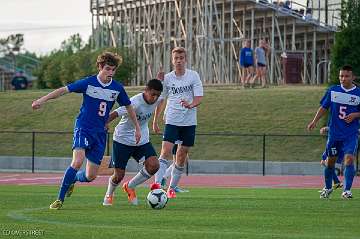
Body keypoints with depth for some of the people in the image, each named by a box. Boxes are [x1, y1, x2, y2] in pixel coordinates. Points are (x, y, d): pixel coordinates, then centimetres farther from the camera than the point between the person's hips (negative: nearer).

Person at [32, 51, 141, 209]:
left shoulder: (117, 88, 1)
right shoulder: (88, 83, -9)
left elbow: (128, 107, 16)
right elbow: (64, 90, -8)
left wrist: (137, 128, 18)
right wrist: (42, 100, -15)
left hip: (100, 132, 4)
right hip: (83, 128, -4)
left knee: (90, 176, 2)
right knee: (78, 161, -28)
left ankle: (71, 179, 38)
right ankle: (60, 199, -18)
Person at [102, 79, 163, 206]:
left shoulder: (157, 100, -9)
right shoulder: (135, 103, -29)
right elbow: (114, 114, -28)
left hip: (142, 140, 5)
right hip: (123, 140, -5)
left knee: (154, 166, -16)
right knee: (119, 175, -1)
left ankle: (130, 186, 9)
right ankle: (109, 194, 34)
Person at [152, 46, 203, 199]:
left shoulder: (193, 76, -1)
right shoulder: (167, 78, 3)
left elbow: (199, 98, -7)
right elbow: (160, 100, 13)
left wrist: (190, 105, -29)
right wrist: (155, 121, 13)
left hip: (189, 122, 0)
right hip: (172, 121, 0)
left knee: (181, 157, 5)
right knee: (165, 152, -17)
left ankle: (172, 188, 17)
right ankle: (157, 183, -25)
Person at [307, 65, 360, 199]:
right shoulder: (333, 91, 3)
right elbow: (324, 107, 8)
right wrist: (315, 121, -2)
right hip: (334, 132, 2)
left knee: (349, 159, -19)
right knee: (330, 161, 10)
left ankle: (347, 190, -16)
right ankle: (327, 188, 31)